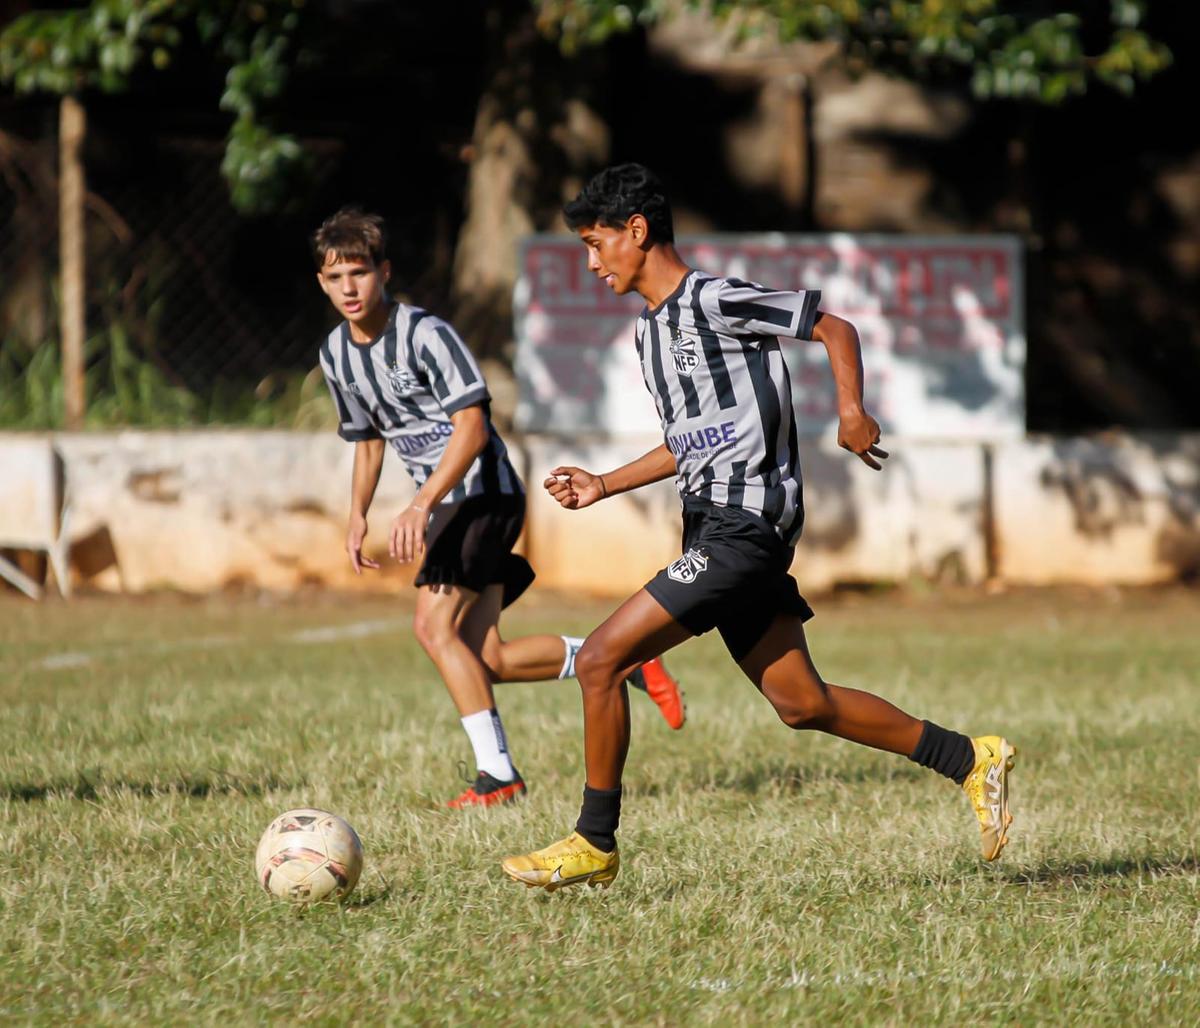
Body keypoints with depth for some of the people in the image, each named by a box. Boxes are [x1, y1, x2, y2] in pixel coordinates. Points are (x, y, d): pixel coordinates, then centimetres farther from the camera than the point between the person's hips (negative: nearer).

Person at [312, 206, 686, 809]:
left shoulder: (424, 334, -17)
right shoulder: (337, 353, 8)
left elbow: (471, 426, -23)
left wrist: (421, 505, -31)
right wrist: (358, 515, 11)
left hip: (483, 492, -8)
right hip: (445, 505, 8)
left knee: (434, 624, -21)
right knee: (484, 659, 1)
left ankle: (496, 774, -18)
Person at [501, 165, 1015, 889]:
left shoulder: (715, 301, -10)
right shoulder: (651, 330, 18)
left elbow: (834, 327, -7)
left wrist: (852, 410, -20)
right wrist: (602, 487, 20)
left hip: (743, 528, -10)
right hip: (716, 529, 10)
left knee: (601, 660, -13)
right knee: (801, 704, 10)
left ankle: (596, 843, -5)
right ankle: (971, 760, 19)